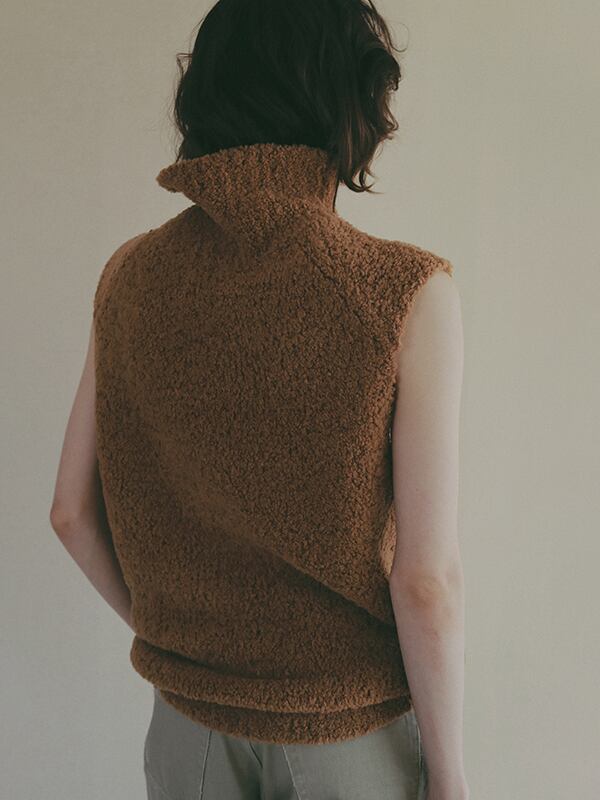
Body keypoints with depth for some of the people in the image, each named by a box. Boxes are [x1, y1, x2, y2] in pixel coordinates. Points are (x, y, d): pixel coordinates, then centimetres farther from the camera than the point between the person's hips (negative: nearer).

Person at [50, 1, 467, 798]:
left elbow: (73, 514, -2)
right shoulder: (408, 293, -22)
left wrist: (165, 630, 13)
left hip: (188, 719, 3)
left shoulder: (131, 274, -9)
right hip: (350, 730, -3)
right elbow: (425, 577, -20)